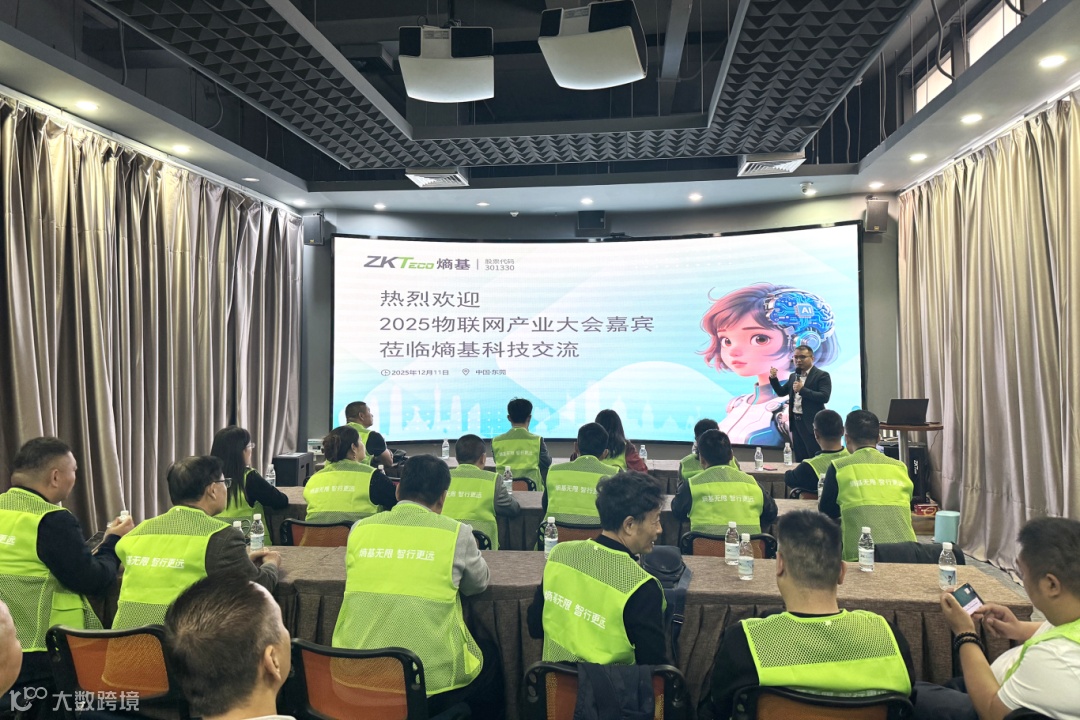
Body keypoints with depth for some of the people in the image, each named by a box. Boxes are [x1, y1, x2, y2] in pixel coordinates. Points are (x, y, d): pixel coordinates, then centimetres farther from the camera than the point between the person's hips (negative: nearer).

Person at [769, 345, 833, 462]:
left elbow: (825, 397, -18)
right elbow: (781, 392, 20)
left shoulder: (822, 375, -7)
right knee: (800, 460, 12)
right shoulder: (793, 376, 15)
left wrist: (802, 389, -22)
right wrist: (773, 378, 4)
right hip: (796, 422, 7)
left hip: (812, 424, -7)